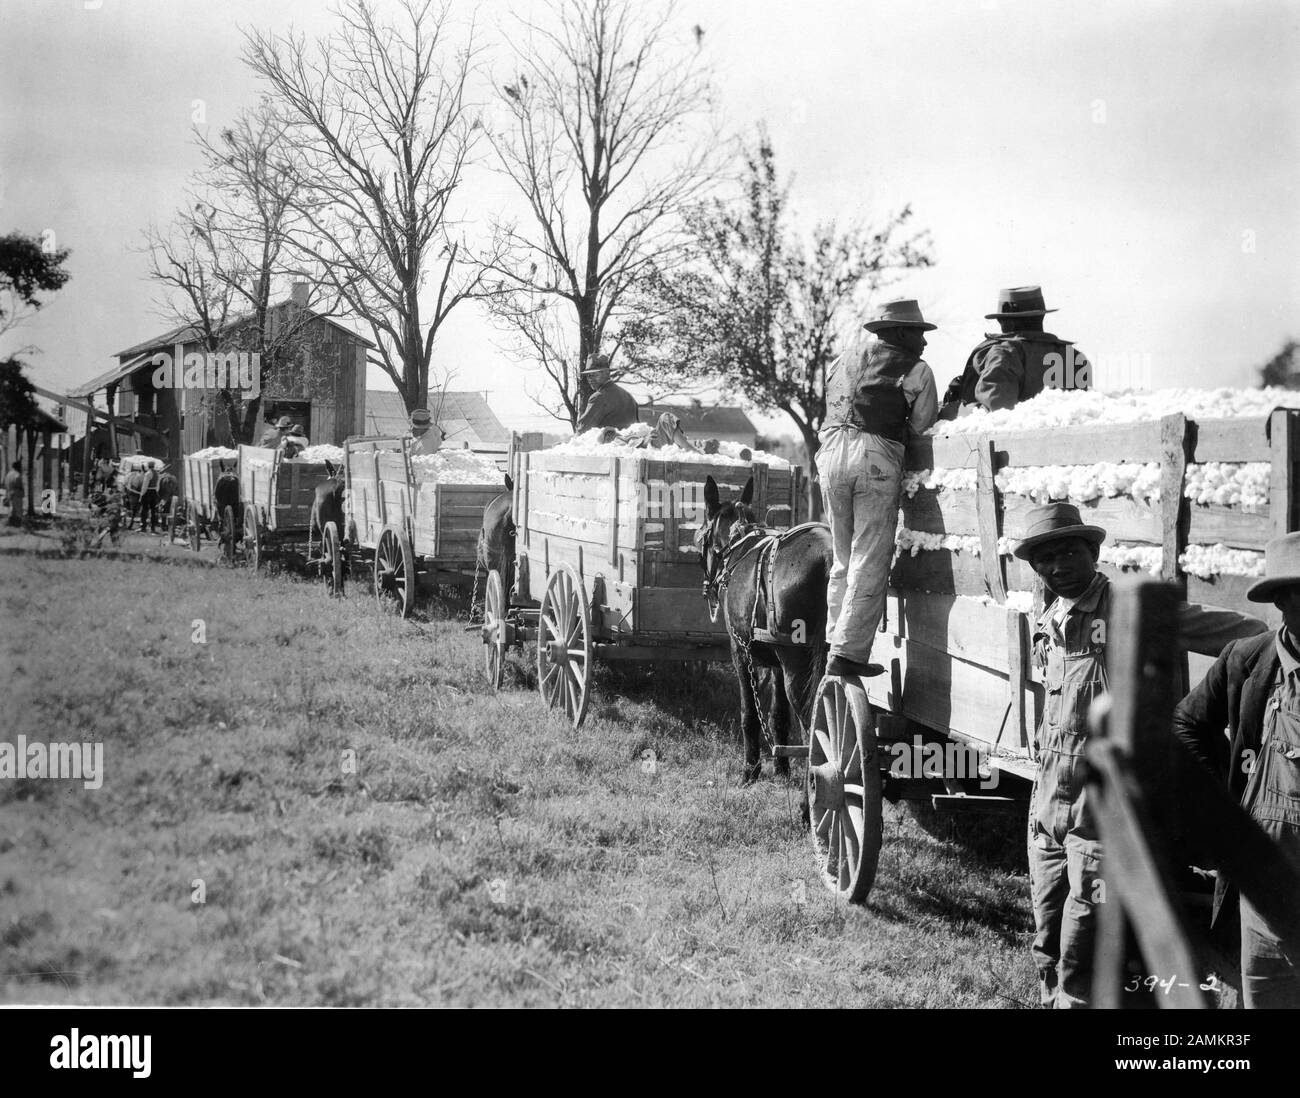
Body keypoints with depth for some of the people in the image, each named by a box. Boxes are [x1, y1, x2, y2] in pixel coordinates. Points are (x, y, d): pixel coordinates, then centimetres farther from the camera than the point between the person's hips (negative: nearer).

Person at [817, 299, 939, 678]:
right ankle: (847, 654, -7)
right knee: (869, 563, -3)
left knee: (844, 558, 17)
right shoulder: (916, 370, 6)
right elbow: (921, 426, 2)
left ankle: (836, 643, 16)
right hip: (876, 458, -6)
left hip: (831, 454, 6)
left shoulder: (841, 361, 23)